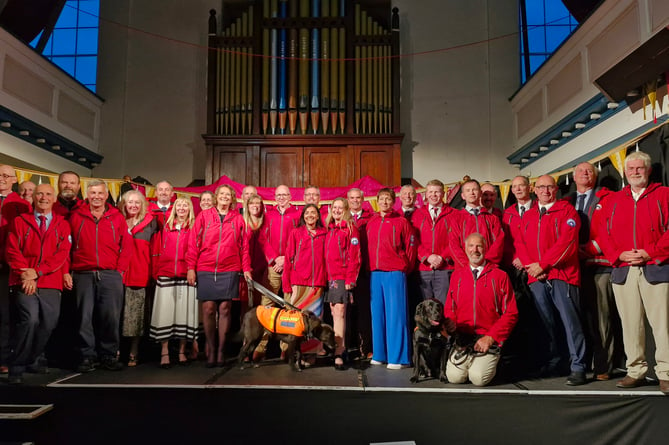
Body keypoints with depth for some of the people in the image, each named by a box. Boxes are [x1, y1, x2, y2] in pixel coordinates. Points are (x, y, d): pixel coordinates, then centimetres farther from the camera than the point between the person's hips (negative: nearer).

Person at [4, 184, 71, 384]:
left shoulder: (62, 225, 9)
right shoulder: (20, 221, 9)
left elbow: (62, 254, -1)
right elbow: (12, 251, 1)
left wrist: (37, 272, -13)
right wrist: (25, 275, -13)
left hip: (51, 283, 2)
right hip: (24, 282, -2)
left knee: (48, 324, 2)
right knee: (30, 319, -19)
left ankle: (34, 360, 26)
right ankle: (16, 367, -3)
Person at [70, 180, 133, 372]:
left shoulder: (117, 217, 10)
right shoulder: (76, 216, 10)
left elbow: (126, 246, 7)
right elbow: (69, 246, 8)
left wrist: (120, 270, 0)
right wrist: (70, 270, 0)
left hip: (111, 275, 0)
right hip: (84, 275, 0)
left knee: (111, 316, -1)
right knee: (85, 316, 2)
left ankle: (109, 355, 10)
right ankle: (87, 356, 11)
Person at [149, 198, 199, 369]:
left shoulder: (194, 228, 8)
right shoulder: (165, 227, 11)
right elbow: (156, 250, 11)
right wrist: (156, 272, 5)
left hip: (186, 276, -1)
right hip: (166, 276, 1)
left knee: (184, 312, 2)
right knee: (165, 312, -1)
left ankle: (182, 352, 13)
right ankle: (164, 353, 6)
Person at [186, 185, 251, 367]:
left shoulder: (238, 219, 9)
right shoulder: (204, 216, 6)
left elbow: (244, 246, 9)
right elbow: (193, 243, 3)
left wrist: (246, 268, 5)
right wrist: (191, 267, -3)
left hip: (229, 270, 1)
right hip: (206, 270, 0)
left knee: (225, 309, 2)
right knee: (208, 309, -1)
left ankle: (221, 350, 12)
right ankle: (211, 350, 11)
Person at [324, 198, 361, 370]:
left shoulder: (350, 228, -2)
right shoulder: (329, 229, 17)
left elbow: (354, 256, -8)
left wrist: (350, 279, -14)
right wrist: (325, 276, 11)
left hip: (343, 277, -7)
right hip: (330, 277, 7)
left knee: (339, 313, -12)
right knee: (334, 314, 9)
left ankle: (338, 355, -13)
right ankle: (341, 348, 17)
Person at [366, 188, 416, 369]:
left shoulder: (401, 222, -1)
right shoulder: (371, 223, 12)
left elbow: (410, 247, 0)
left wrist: (405, 268, 2)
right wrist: (371, 267, 10)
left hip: (395, 273, -5)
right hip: (375, 274, 5)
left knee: (396, 313, -3)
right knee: (377, 313, 8)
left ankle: (397, 357, 3)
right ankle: (380, 354, 18)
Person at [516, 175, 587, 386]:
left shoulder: (566, 210, 2)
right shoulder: (527, 216, 17)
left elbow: (566, 241, -10)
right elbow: (520, 243, 12)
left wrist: (543, 264, -12)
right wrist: (530, 265, -6)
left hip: (561, 275, -4)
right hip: (536, 278, 5)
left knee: (570, 321, -5)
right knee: (546, 322, 10)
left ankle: (577, 368, 1)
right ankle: (552, 364, 20)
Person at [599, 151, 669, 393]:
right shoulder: (614, 200, 16)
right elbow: (606, 235, 12)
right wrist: (619, 254, -4)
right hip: (623, 271, 3)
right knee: (630, 323, 5)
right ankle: (636, 371, 14)